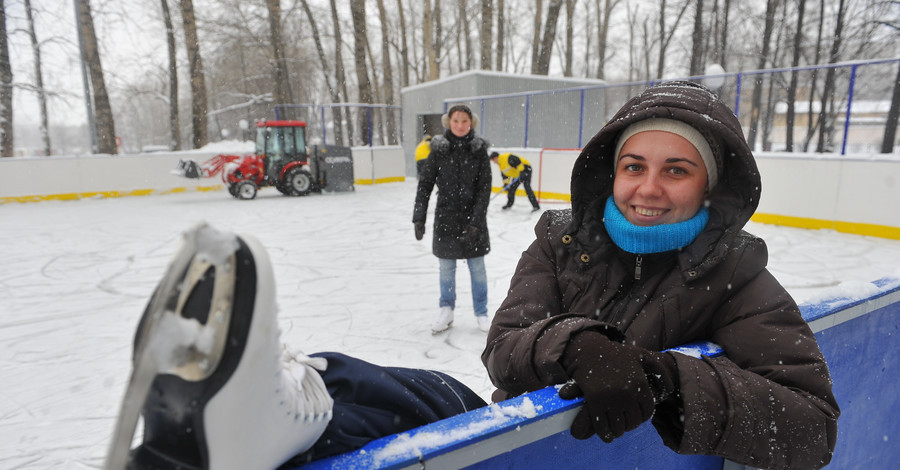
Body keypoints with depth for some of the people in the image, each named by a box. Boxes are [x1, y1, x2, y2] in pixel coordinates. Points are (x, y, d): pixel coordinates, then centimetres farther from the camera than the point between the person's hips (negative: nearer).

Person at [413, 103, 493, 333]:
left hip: (473, 219, 0)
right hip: (445, 218, 1)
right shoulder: (438, 150, -3)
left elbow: (484, 188, -7)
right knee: (446, 268, 11)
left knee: (477, 268, 9)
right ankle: (446, 311, 30)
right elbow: (425, 184, -2)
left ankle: (481, 314, 26)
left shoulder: (479, 149, -4)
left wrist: (476, 221, -15)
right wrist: (419, 217, -10)